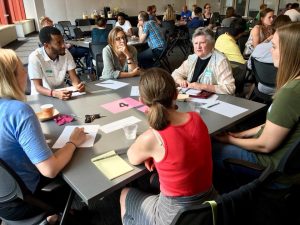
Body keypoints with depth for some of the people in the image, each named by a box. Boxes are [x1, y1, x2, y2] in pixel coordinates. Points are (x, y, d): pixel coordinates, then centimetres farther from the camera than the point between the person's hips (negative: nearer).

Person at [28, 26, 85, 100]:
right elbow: (38, 87, -20)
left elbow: (73, 77, -7)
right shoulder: (35, 57, -20)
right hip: (42, 95, -3)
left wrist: (78, 85, -30)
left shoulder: (65, 52, -8)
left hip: (61, 92, 3)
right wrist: (55, 93, -39)